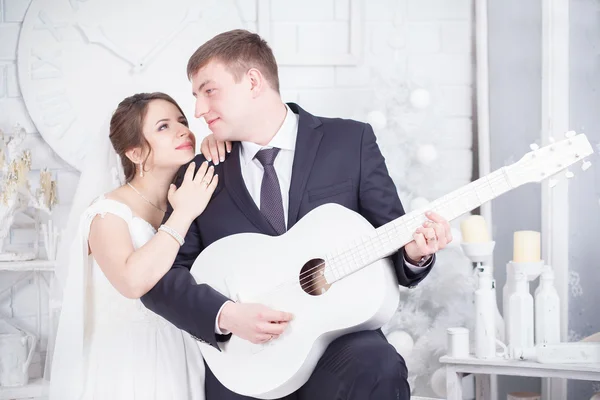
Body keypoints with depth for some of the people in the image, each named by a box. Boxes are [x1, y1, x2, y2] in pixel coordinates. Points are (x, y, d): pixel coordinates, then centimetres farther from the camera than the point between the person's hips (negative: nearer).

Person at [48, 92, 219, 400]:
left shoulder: (189, 200, 5)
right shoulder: (110, 212, -14)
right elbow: (133, 281, -30)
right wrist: (182, 215, -23)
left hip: (179, 358, 6)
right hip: (127, 362, -5)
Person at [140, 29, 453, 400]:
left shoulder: (350, 141, 5)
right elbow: (162, 274, 3)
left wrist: (414, 251, -16)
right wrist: (227, 315, -15)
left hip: (340, 344, -1)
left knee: (378, 369, -32)